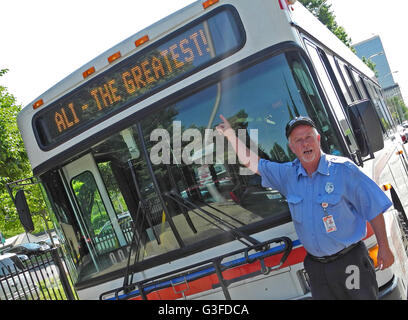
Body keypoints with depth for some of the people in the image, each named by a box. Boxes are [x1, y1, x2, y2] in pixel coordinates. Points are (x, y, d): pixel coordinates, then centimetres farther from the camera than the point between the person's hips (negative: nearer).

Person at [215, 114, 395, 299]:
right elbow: (251, 162, 9)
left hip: (350, 261, -3)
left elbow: (373, 208, -6)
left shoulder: (343, 169, -10)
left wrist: (383, 248, -6)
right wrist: (231, 135, 0)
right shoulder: (287, 174, 2)